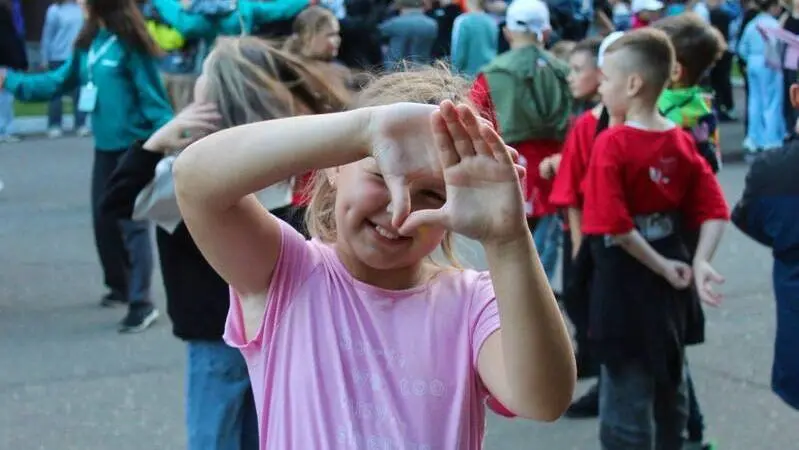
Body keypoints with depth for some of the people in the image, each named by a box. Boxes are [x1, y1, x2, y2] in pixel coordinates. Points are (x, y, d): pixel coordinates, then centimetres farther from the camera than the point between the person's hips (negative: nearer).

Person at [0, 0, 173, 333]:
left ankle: (142, 304, -4)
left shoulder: (128, 42, -15)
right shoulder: (89, 42, 8)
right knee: (104, 221, 15)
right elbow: (60, 81, 14)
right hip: (105, 148, 8)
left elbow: (152, 96, -15)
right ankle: (120, 287, 35)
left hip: (134, 149, -8)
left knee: (132, 223, -8)